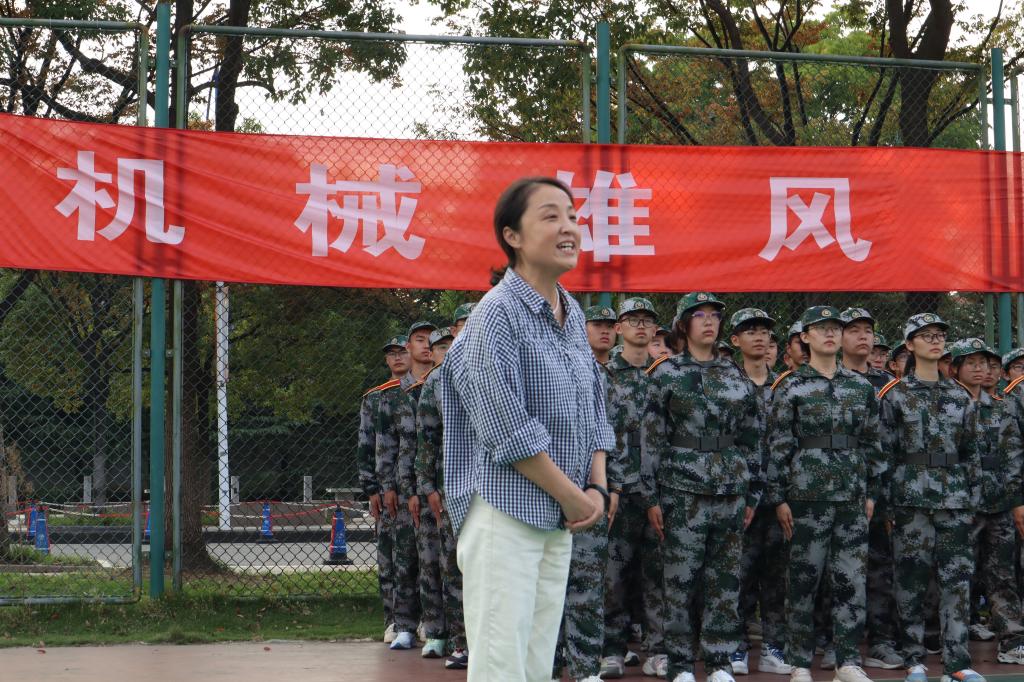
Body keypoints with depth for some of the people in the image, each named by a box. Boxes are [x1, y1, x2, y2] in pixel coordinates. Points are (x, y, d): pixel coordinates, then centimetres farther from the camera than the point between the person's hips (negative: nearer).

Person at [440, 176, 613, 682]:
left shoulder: (571, 314, 13)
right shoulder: (498, 313, -13)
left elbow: (591, 410, 19)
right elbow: (508, 431, -18)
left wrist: (597, 488, 3)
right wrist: (574, 498, -11)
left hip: (559, 522, 8)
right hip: (505, 512, -8)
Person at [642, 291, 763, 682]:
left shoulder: (736, 376, 12)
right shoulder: (666, 373, 2)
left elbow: (753, 439, 14)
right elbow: (651, 437, -1)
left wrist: (752, 495, 10)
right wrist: (652, 497, -6)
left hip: (730, 492, 4)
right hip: (682, 492, -4)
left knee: (726, 580, 5)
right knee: (680, 580, -3)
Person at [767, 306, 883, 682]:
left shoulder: (861, 386, 11)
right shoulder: (791, 387, 0)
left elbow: (871, 444, 14)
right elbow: (778, 446, -2)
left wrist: (872, 492, 10)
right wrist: (778, 498, -6)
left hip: (852, 496, 3)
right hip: (807, 494, -3)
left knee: (852, 580, 2)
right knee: (803, 580, 1)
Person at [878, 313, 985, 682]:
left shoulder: (959, 396, 13)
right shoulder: (894, 395, 2)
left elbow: (971, 452, 15)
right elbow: (883, 451, -1)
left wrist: (973, 498, 9)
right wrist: (886, 503, -5)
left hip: (954, 498, 3)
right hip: (911, 496, -3)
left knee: (958, 578, -2)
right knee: (911, 579, 0)